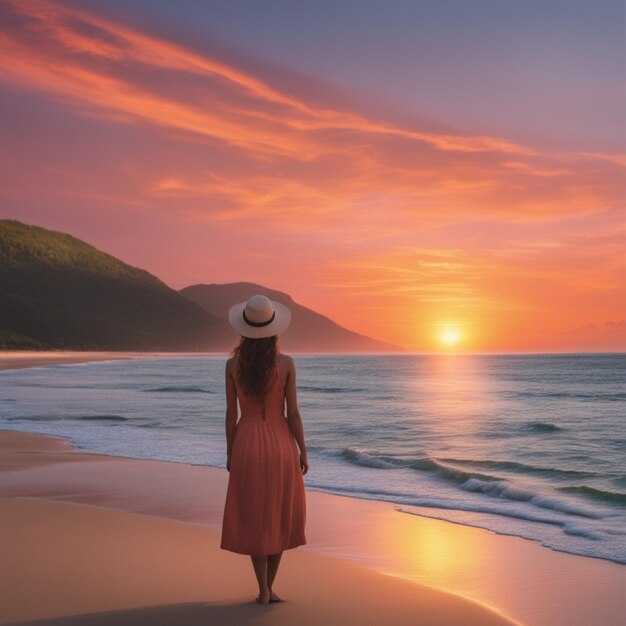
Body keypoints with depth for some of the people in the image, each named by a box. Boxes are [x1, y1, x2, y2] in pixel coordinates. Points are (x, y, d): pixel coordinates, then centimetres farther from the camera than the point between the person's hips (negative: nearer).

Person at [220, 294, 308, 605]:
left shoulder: (233, 364, -5)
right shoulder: (286, 363, -9)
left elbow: (231, 413, -1)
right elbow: (293, 412, -7)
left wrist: (230, 454, 10)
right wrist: (303, 452, 4)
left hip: (248, 445, 1)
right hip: (280, 444, 0)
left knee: (254, 519, 11)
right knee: (278, 516, 16)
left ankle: (264, 590, 10)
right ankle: (270, 587, 18)